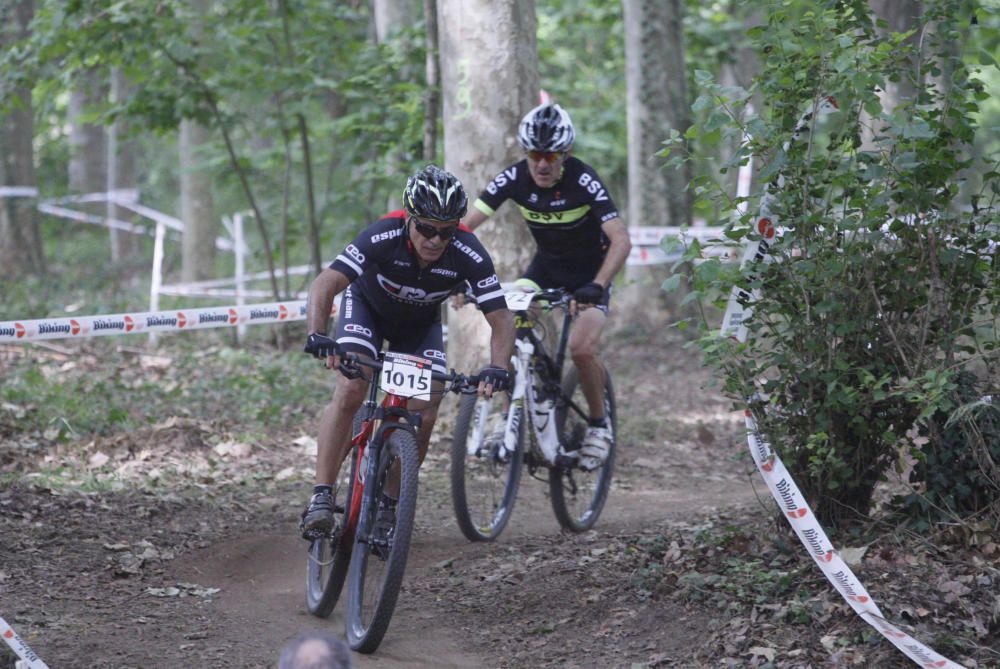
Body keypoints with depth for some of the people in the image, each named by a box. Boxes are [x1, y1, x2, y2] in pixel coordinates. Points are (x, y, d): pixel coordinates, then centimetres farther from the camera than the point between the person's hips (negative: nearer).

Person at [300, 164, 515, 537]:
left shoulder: (469, 255, -32)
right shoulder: (383, 237, -38)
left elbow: (500, 318, -30)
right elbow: (325, 284, -44)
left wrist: (498, 367, -49)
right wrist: (317, 335, -61)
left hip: (420, 324, 2)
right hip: (366, 305, -2)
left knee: (424, 417, -12)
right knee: (350, 391, -25)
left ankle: (386, 505, 6)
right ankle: (321, 497, -22)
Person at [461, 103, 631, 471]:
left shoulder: (583, 181, -28)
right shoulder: (514, 178, -18)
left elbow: (621, 240, -34)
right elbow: (465, 225, -20)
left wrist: (597, 286, -48)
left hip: (589, 271, -4)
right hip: (545, 266, 4)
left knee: (582, 348, -23)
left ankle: (599, 423, 2)